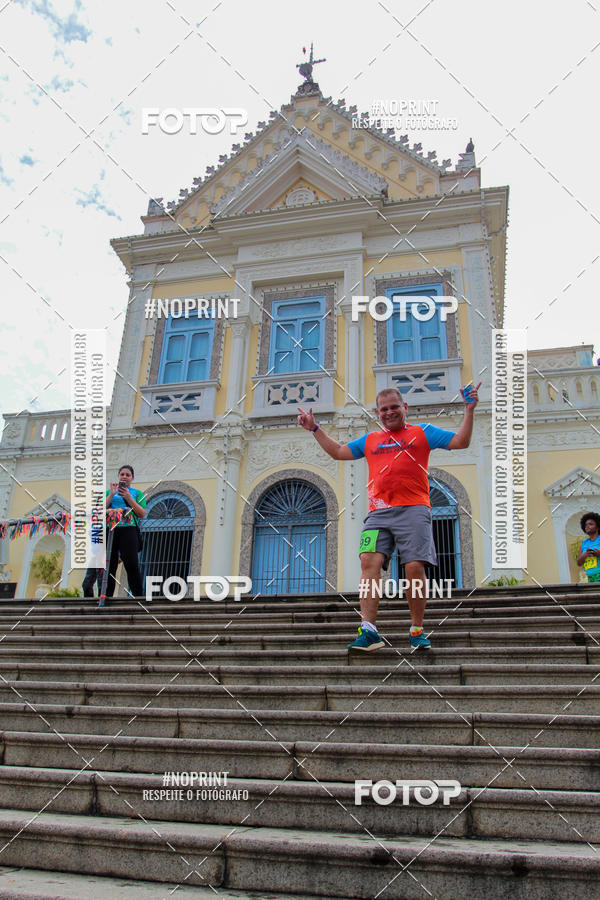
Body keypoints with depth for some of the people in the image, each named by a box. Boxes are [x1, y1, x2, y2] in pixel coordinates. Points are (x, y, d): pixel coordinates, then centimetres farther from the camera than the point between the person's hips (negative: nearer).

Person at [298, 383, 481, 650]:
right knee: (369, 561, -17)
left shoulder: (422, 432, 16)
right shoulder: (370, 440, 24)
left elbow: (460, 442, 10)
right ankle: (368, 630, -19)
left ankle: (417, 631, 6)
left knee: (415, 567, -10)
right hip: (379, 512, 3)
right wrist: (315, 429, 28)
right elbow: (338, 452, 30)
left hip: (413, 509, -2)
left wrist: (469, 411, 1)